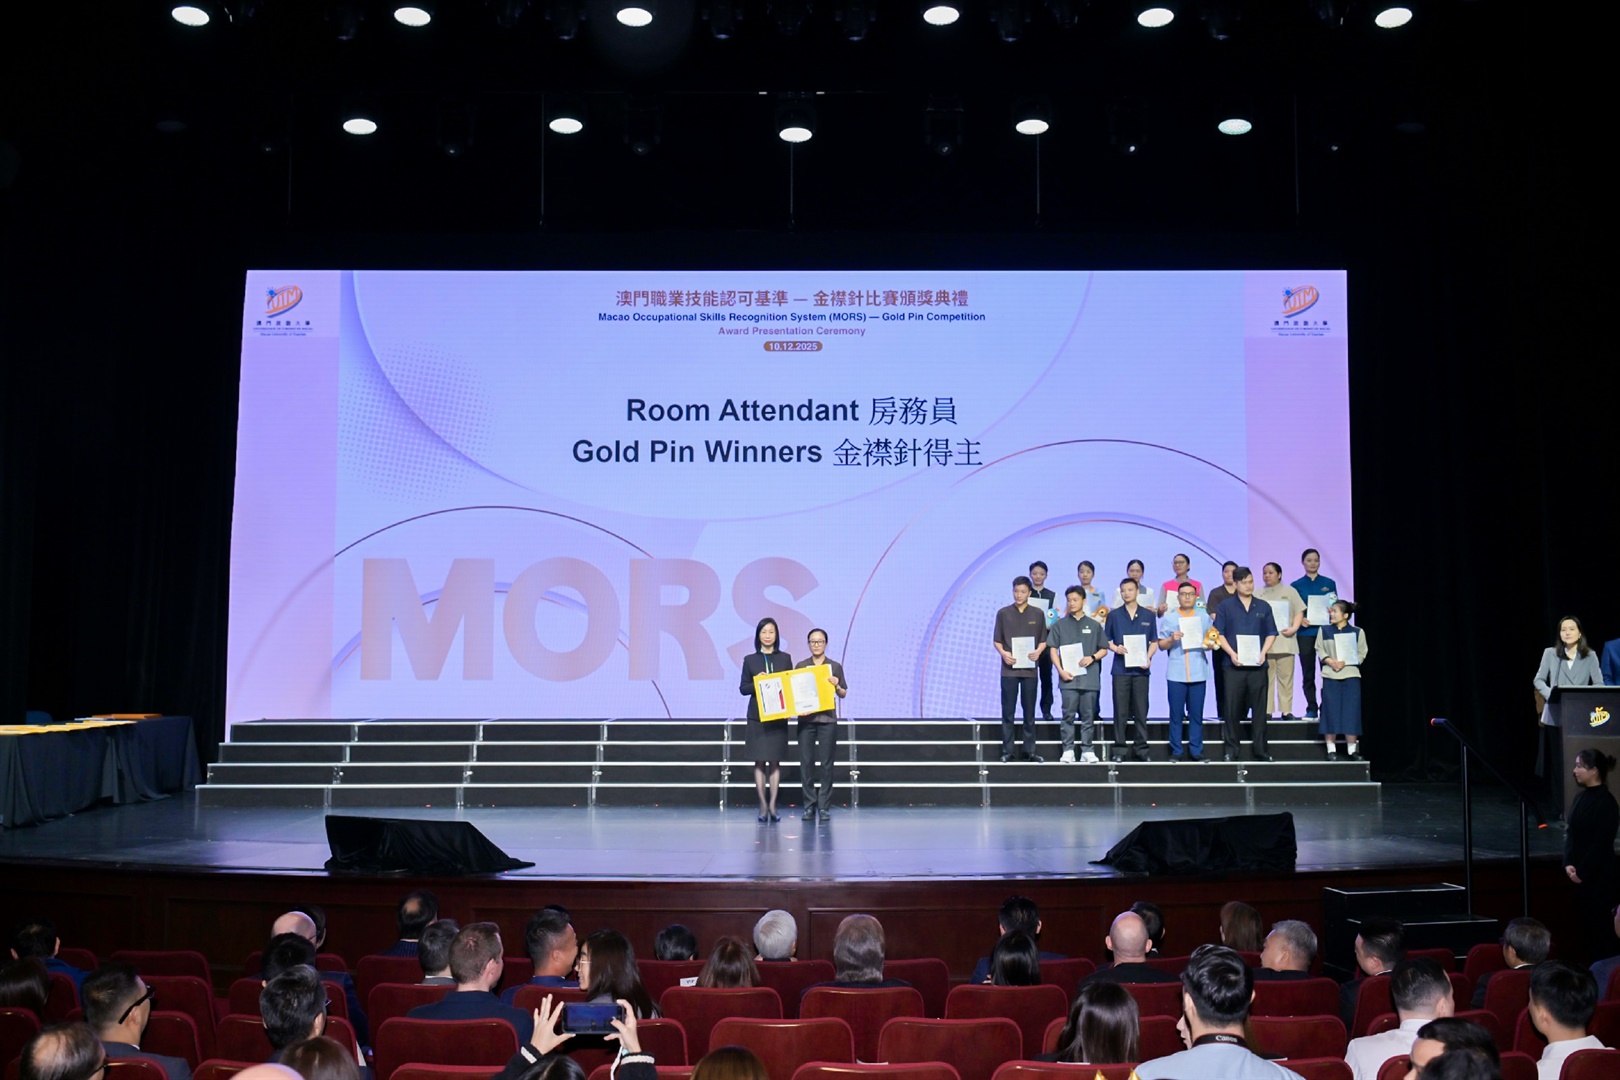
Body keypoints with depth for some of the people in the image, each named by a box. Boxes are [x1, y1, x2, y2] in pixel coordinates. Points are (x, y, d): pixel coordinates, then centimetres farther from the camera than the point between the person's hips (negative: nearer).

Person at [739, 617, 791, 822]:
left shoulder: (785, 658, 7)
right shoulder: (750, 660, 4)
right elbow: (743, 688, 3)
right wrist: (757, 683, -15)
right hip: (757, 717, -1)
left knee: (775, 760, 0)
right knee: (760, 761, 0)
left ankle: (772, 805, 2)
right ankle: (763, 806, 4)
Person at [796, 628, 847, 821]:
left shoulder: (835, 666, 5)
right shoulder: (801, 666, 7)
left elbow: (843, 695, 8)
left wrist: (836, 686, -12)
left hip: (827, 720, -1)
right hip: (805, 719, 1)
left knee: (826, 763, -1)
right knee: (806, 762, 0)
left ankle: (824, 806, 4)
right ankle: (809, 806, 6)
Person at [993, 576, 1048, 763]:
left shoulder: (1037, 614, 5)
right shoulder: (1003, 613, 3)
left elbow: (1043, 640, 8)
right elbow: (997, 640, 5)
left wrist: (1038, 651, -12)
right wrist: (1003, 653, -14)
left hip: (1029, 668, 1)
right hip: (1009, 668, -1)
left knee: (1029, 712, 6)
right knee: (1007, 712, 2)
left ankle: (1029, 751, 12)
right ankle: (1007, 751, 6)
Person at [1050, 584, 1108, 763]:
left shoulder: (1094, 625, 9)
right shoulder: (1060, 625, 7)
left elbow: (1104, 649, 12)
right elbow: (1053, 649, 5)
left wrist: (1092, 658, -9)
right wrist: (1061, 670, -7)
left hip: (1090, 678, 1)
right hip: (1068, 678, -1)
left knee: (1088, 716, 4)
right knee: (1068, 715, 0)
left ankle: (1087, 751, 9)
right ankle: (1068, 750, 4)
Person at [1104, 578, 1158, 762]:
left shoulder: (1148, 615, 8)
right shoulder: (1114, 615, 6)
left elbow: (1154, 642, 10)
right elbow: (1106, 640, 9)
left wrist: (1148, 658, -6)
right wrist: (1115, 648, -11)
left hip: (1141, 669, 1)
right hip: (1120, 669, 0)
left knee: (1141, 711, 2)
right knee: (1120, 711, 1)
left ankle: (1141, 749, 9)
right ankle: (1119, 749, 6)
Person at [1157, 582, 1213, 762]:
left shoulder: (1205, 617, 11)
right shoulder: (1168, 619, 7)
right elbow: (1161, 645, 6)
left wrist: (1209, 644, -6)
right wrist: (1171, 639, -13)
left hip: (1198, 672, 1)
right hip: (1176, 673, -1)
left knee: (1196, 714, 2)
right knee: (1176, 714, 0)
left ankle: (1195, 751, 9)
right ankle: (1176, 751, 7)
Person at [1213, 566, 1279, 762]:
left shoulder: (1263, 607, 10)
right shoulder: (1226, 606, 4)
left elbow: (1271, 633, 11)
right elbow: (1219, 633, 1)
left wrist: (1263, 652, -6)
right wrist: (1232, 653, -12)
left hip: (1257, 665, 2)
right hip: (1234, 665, -2)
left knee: (1259, 709, 3)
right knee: (1232, 709, 0)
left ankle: (1260, 750, 10)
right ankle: (1231, 750, 7)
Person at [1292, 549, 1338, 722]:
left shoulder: (1329, 583, 10)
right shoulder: (1296, 585, 8)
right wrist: (1300, 620, -13)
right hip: (1305, 633, 0)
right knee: (1308, 673, 1)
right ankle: (1311, 709, 8)